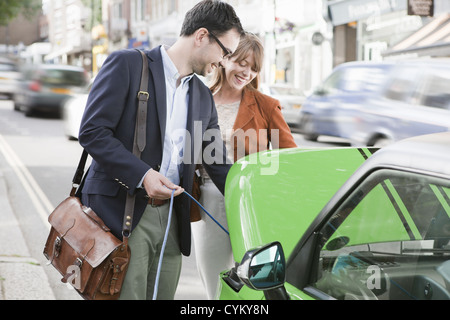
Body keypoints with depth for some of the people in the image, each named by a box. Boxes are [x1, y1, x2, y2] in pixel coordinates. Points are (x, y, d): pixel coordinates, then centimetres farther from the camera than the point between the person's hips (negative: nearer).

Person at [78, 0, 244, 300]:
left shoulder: (204, 97, 17)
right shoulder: (128, 64, -3)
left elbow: (219, 166, 18)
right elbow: (92, 131, -10)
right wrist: (142, 174, -19)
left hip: (170, 220, 6)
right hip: (120, 212, -6)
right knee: (127, 293, -7)